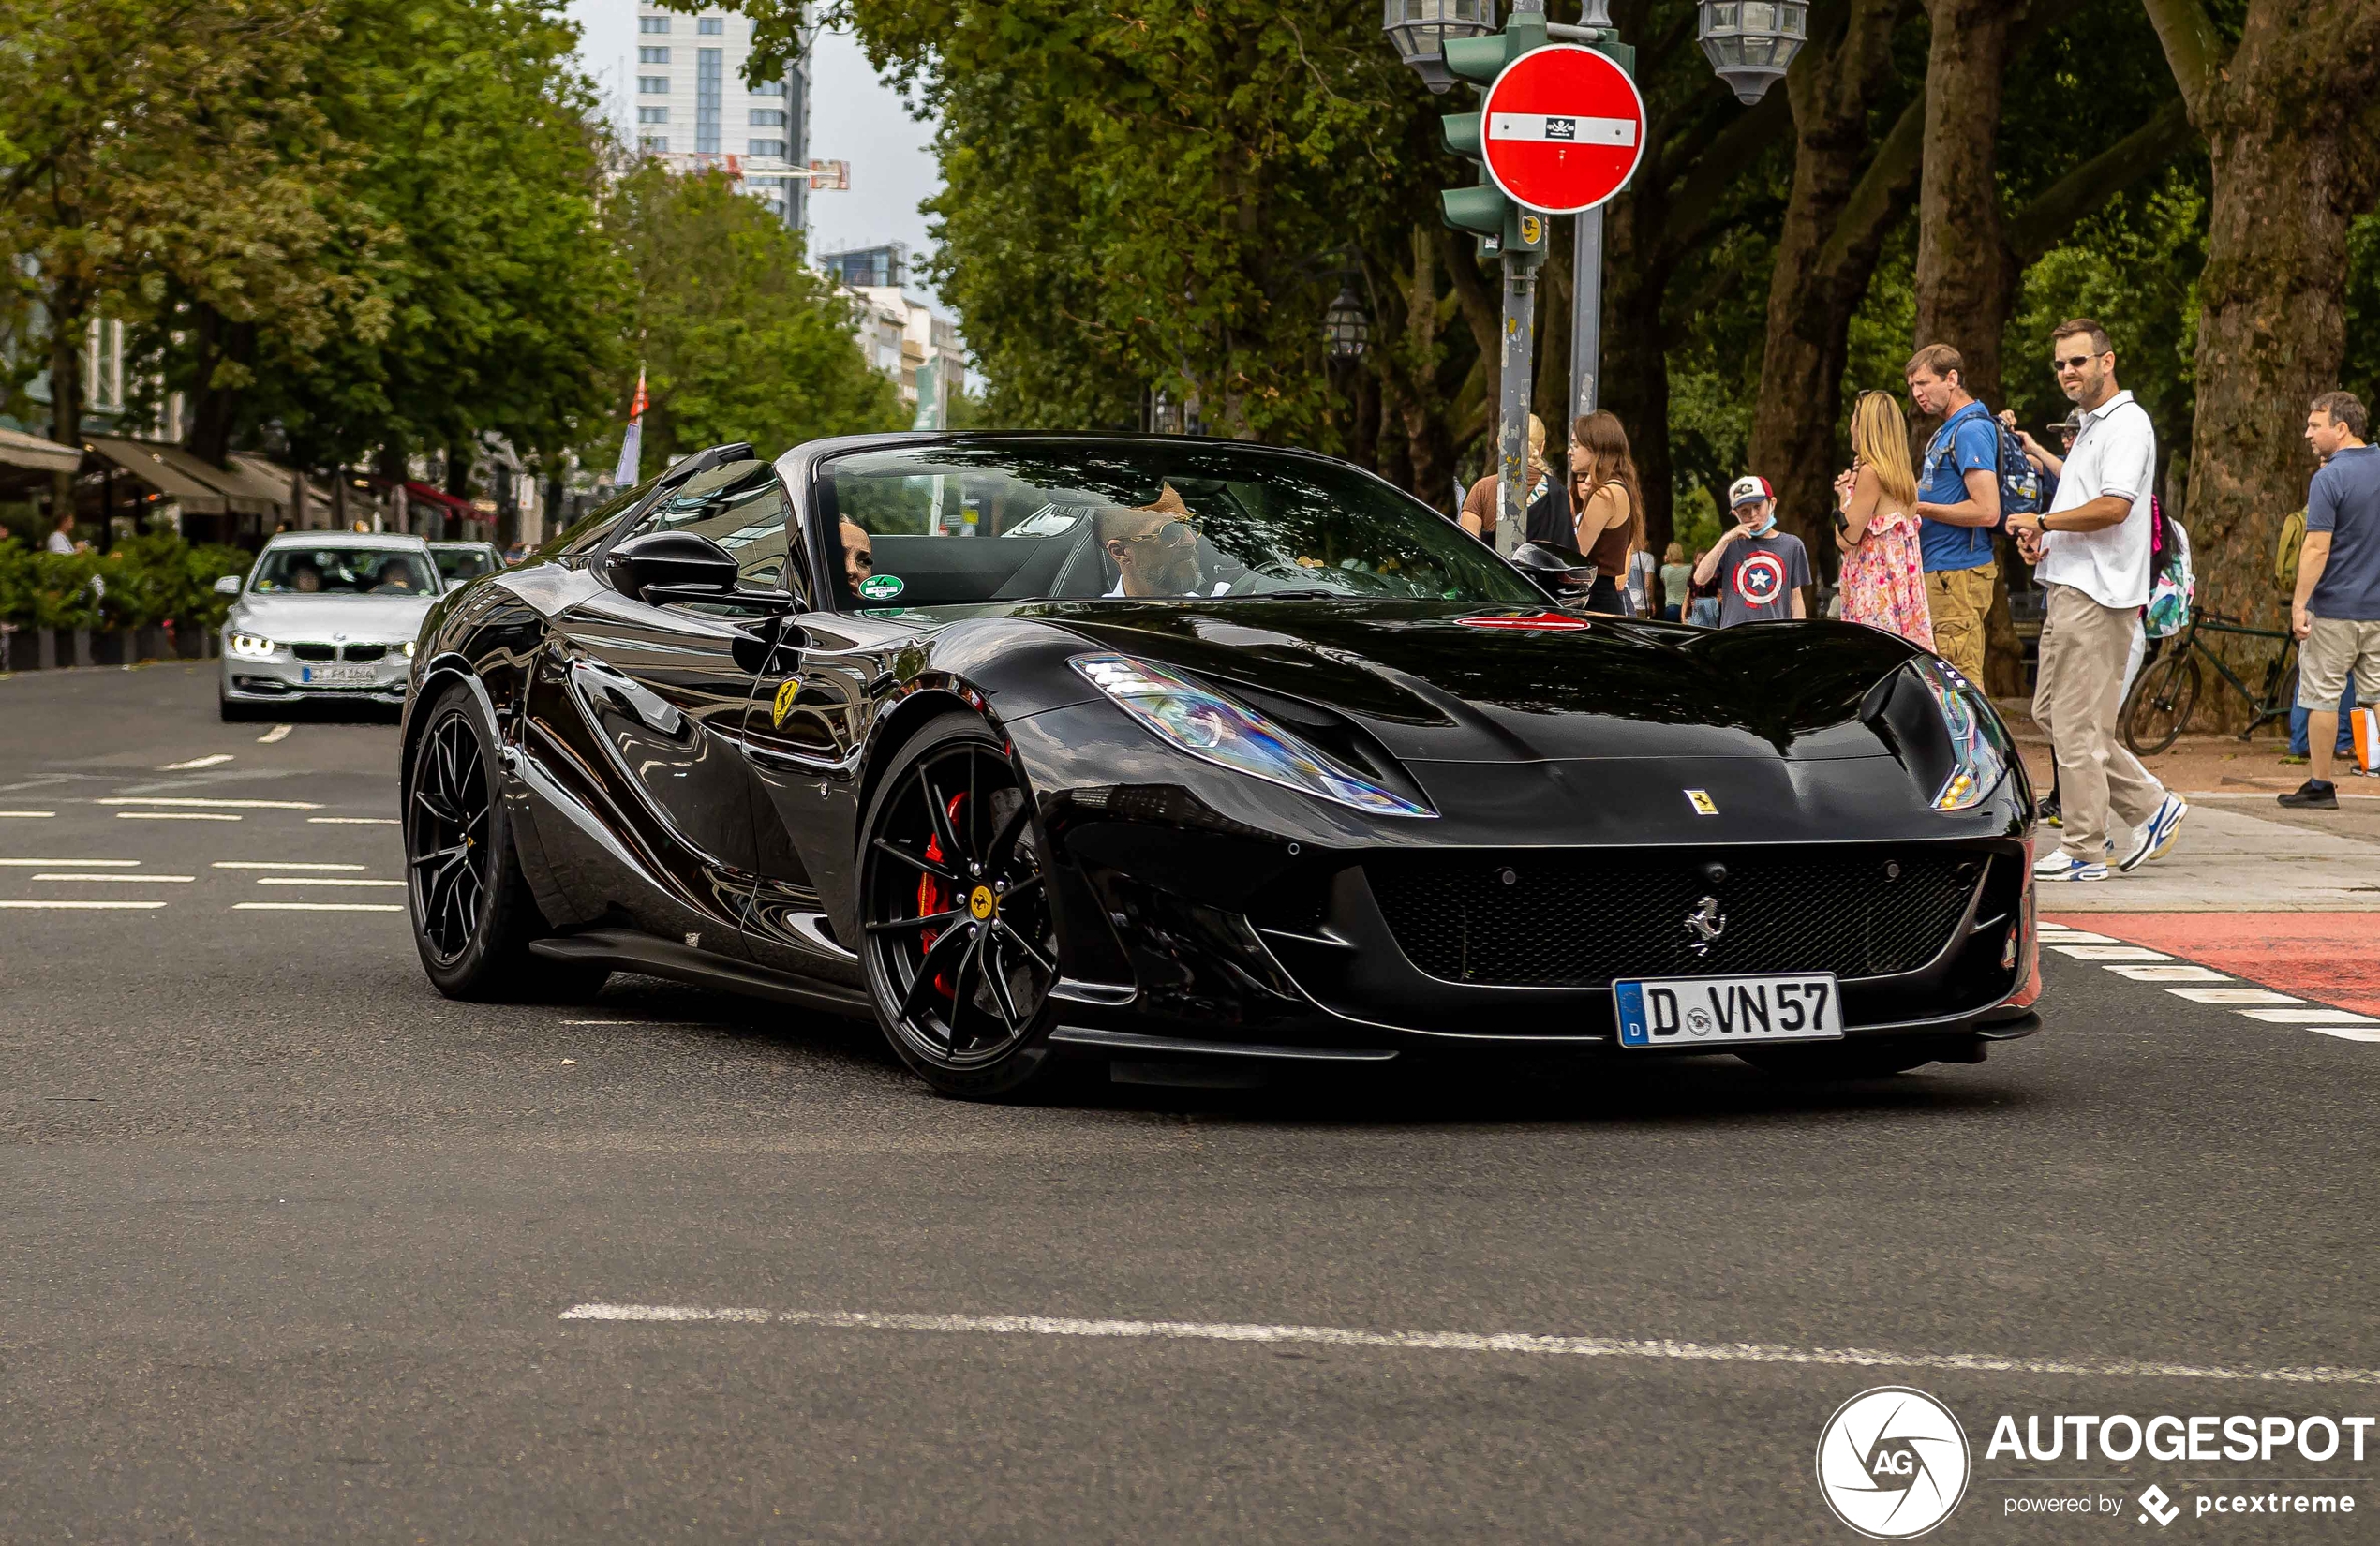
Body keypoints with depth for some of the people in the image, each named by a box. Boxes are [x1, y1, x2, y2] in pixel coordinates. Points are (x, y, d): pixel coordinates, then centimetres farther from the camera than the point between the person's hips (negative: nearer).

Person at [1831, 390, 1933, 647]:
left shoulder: (1872, 472, -12)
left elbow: (1846, 539, -10)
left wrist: (1845, 495, 5)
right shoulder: (1903, 474, 13)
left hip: (1874, 583, -9)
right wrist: (1852, 489, 20)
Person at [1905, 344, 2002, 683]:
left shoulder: (1971, 430, -12)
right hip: (1940, 572, 10)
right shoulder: (1947, 431, 20)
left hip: (1958, 577, -10)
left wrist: (1920, 509, -13)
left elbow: (1987, 511, -20)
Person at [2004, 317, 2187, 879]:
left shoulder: (2126, 423, -11)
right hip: (2069, 587, 11)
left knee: (2077, 726, -8)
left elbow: (2113, 507, -22)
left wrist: (2040, 522, -12)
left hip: (2098, 595, -11)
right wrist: (2042, 537, 10)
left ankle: (2084, 852, -2)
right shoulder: (2091, 426, 21)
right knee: (2051, 713, 13)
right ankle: (2151, 805, 17)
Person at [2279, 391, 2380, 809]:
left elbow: (2317, 548, -18)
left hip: (2335, 608, -6)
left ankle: (2321, 786, 7)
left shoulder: (2329, 479, -15)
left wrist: (2299, 604, -15)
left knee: (2322, 696, 3)